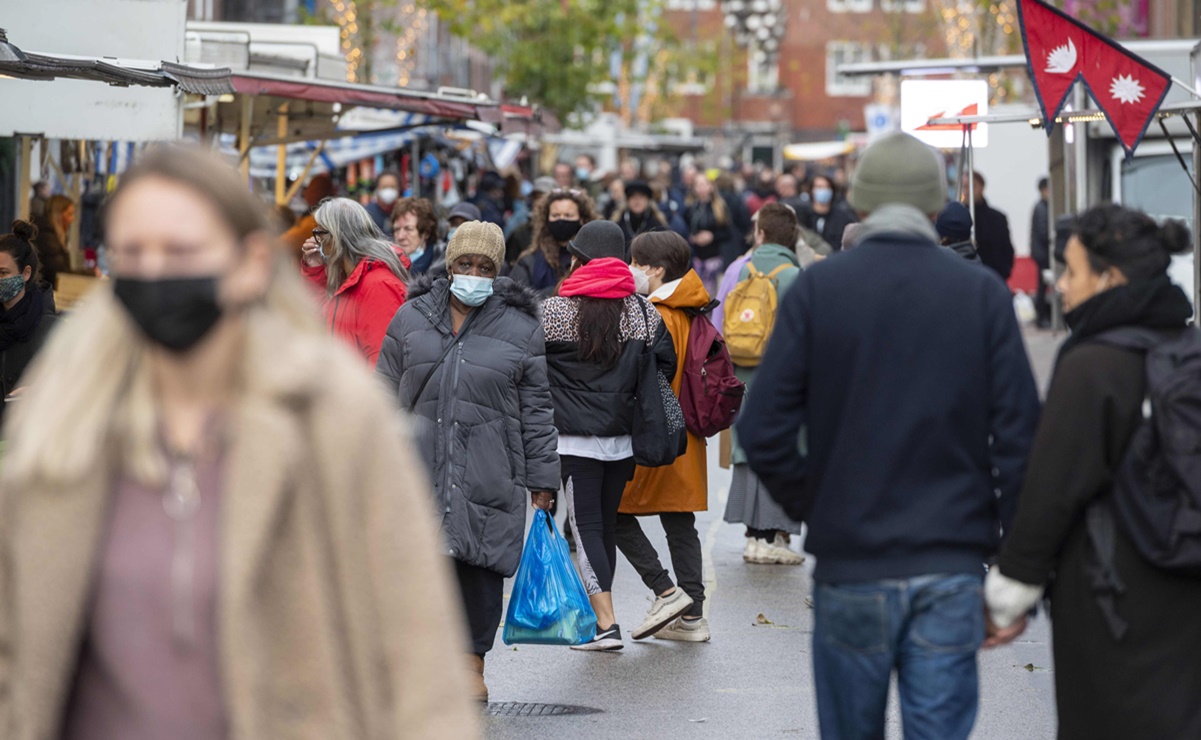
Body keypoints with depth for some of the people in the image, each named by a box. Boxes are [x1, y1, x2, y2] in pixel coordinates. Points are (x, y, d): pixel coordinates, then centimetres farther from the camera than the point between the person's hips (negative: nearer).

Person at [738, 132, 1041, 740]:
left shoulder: (816, 290, -3)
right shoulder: (983, 294, -1)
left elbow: (762, 432, -8)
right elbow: (1019, 437, -4)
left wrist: (809, 508, 9)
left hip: (850, 563, 0)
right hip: (953, 570, 0)